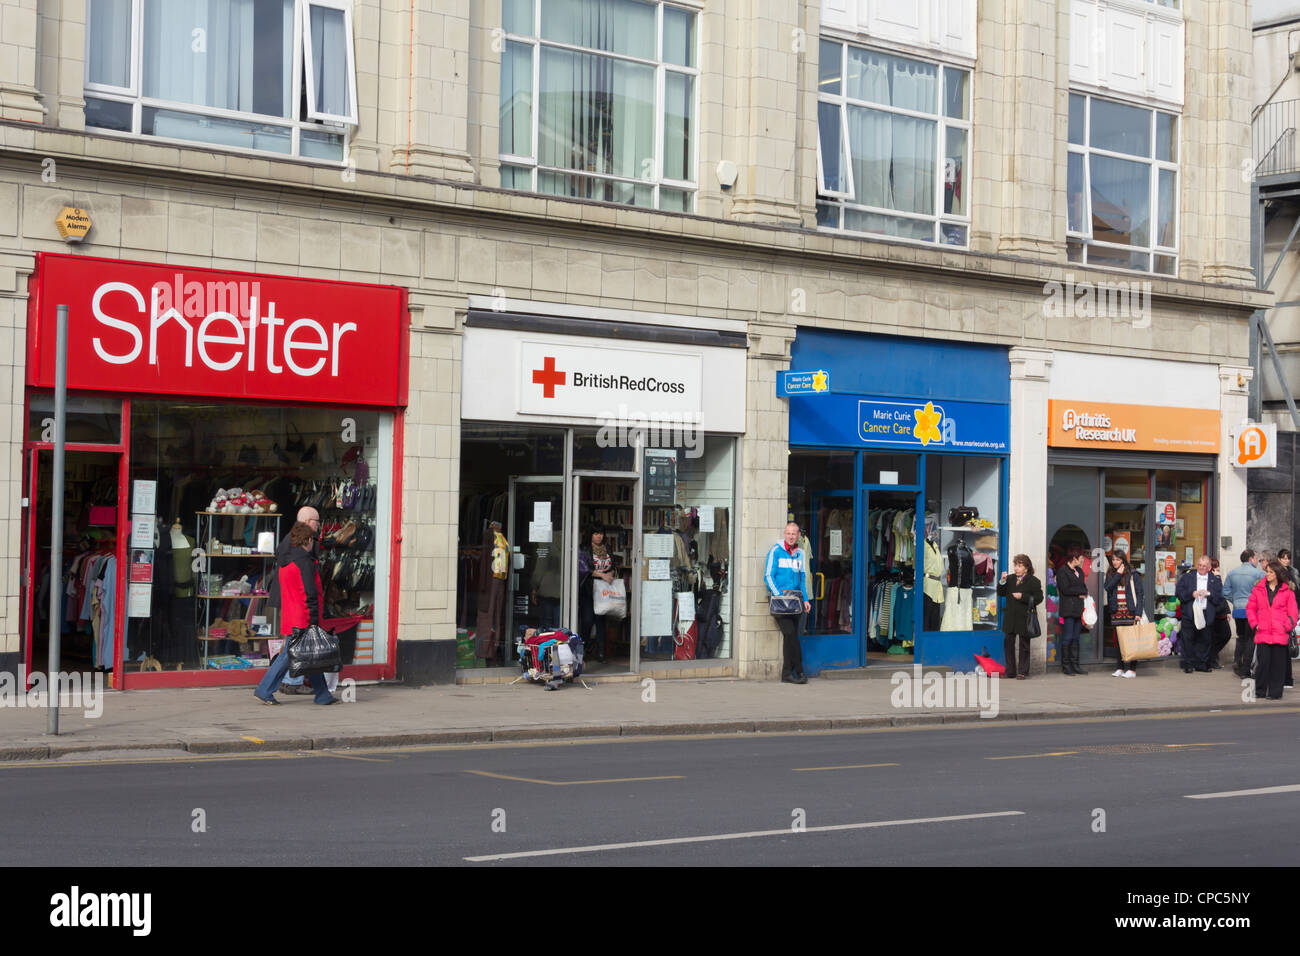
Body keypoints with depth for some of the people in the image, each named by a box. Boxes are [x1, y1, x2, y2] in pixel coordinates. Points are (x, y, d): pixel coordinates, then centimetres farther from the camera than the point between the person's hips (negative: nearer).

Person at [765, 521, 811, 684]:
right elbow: (768, 576, -5)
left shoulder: (800, 553, 15)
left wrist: (805, 599, 9)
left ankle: (787, 673, 5)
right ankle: (799, 671, -7)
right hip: (779, 597, -6)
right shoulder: (776, 551, -3)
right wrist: (779, 596, -15)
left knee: (791, 636, 2)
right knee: (790, 634, -14)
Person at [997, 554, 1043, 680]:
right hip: (1010, 618, 5)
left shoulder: (1033, 581, -6)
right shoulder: (1010, 579, 12)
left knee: (1024, 645, 1)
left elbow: (1039, 598, -11)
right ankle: (1010, 671, 15)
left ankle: (1022, 672, 7)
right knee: (1008, 643, 6)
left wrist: (1022, 597, -19)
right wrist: (1002, 582, -5)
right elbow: (1001, 593, 11)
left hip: (1024, 619, -5)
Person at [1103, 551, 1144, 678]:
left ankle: (1132, 669, -3)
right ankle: (1121, 668, 11)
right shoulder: (1110, 574, 12)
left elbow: (1140, 594, -4)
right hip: (1116, 612, 4)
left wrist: (1138, 613, -12)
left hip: (1130, 612, -4)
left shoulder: (1133, 574, -2)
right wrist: (1118, 574, -10)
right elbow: (1107, 587, -6)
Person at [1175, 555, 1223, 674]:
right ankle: (1188, 665, 5)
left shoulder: (1214, 580, 10)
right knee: (1188, 641, -1)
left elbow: (1220, 598, 4)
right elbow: (1178, 592, 0)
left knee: (1204, 641, 3)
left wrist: (1209, 594, -12)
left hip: (1206, 614, 1)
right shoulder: (1187, 577, 8)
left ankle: (1202, 665, 12)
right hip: (1189, 614, -1)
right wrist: (1191, 594, -13)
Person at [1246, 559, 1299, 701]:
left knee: (1277, 664, 2)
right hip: (1263, 633, 1)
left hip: (1280, 634, -1)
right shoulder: (1258, 589, 8)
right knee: (1262, 662, -2)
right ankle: (1260, 691, 9)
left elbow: (1293, 612, 6)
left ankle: (1275, 692, 9)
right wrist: (1255, 624, 1)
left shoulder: (1287, 592, 4)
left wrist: (1287, 626, -5)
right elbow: (1250, 608, 12)